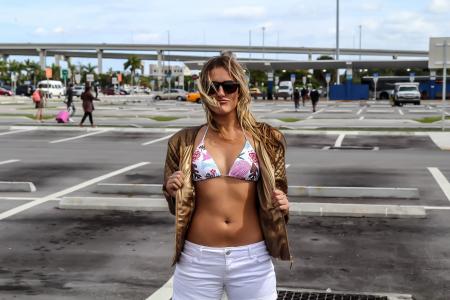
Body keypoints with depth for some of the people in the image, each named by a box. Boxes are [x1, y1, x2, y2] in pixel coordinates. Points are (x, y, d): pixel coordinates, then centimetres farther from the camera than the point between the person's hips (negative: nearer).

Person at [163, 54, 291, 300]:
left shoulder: (264, 139, 1)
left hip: (252, 259, 0)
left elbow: (276, 194, 11)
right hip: (197, 259, 0)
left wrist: (282, 205, -11)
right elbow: (176, 204, 12)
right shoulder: (186, 141, 3)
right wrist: (173, 192, -9)